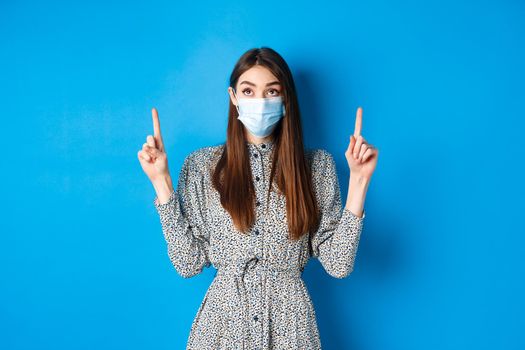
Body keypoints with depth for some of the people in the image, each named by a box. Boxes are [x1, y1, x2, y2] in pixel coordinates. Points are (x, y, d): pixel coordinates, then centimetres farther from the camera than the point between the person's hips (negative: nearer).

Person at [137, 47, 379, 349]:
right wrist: (161, 181, -10)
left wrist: (358, 179, -13)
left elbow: (338, 264, -7)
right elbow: (188, 263, -6)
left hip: (290, 323, 1)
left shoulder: (317, 165, -2)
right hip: (223, 320, 0)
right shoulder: (202, 164, -2)